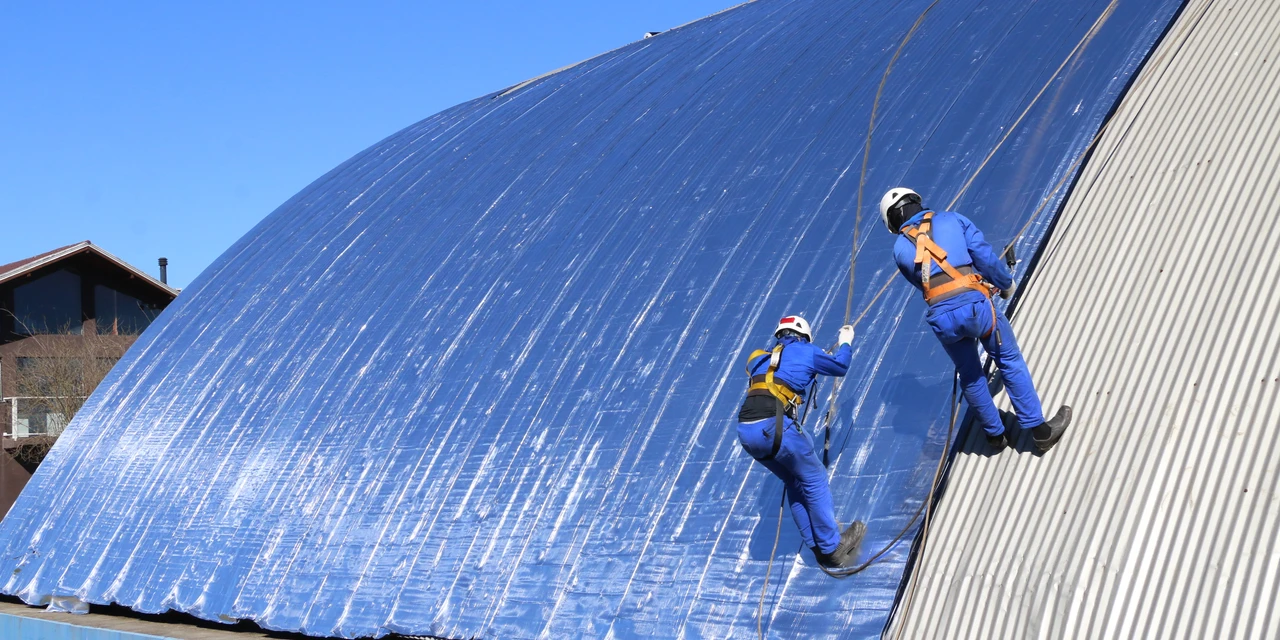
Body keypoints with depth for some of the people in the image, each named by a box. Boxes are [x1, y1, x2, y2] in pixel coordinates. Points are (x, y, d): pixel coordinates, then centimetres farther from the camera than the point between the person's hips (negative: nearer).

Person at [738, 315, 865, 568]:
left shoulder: (760, 358, 26)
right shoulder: (806, 352, 13)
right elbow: (840, 366, 28)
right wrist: (845, 343, 48)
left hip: (745, 431, 6)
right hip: (774, 426, -6)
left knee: (795, 483, 23)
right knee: (814, 480, 12)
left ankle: (818, 547, 27)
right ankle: (833, 548, 17)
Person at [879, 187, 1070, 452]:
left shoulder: (900, 248, 15)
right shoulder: (951, 219, 13)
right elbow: (984, 255, 4)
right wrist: (1006, 284, 21)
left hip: (941, 317, 2)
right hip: (975, 304, -1)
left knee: (970, 376, 22)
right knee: (1011, 362, 15)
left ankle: (995, 435, 34)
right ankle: (1040, 430, 19)